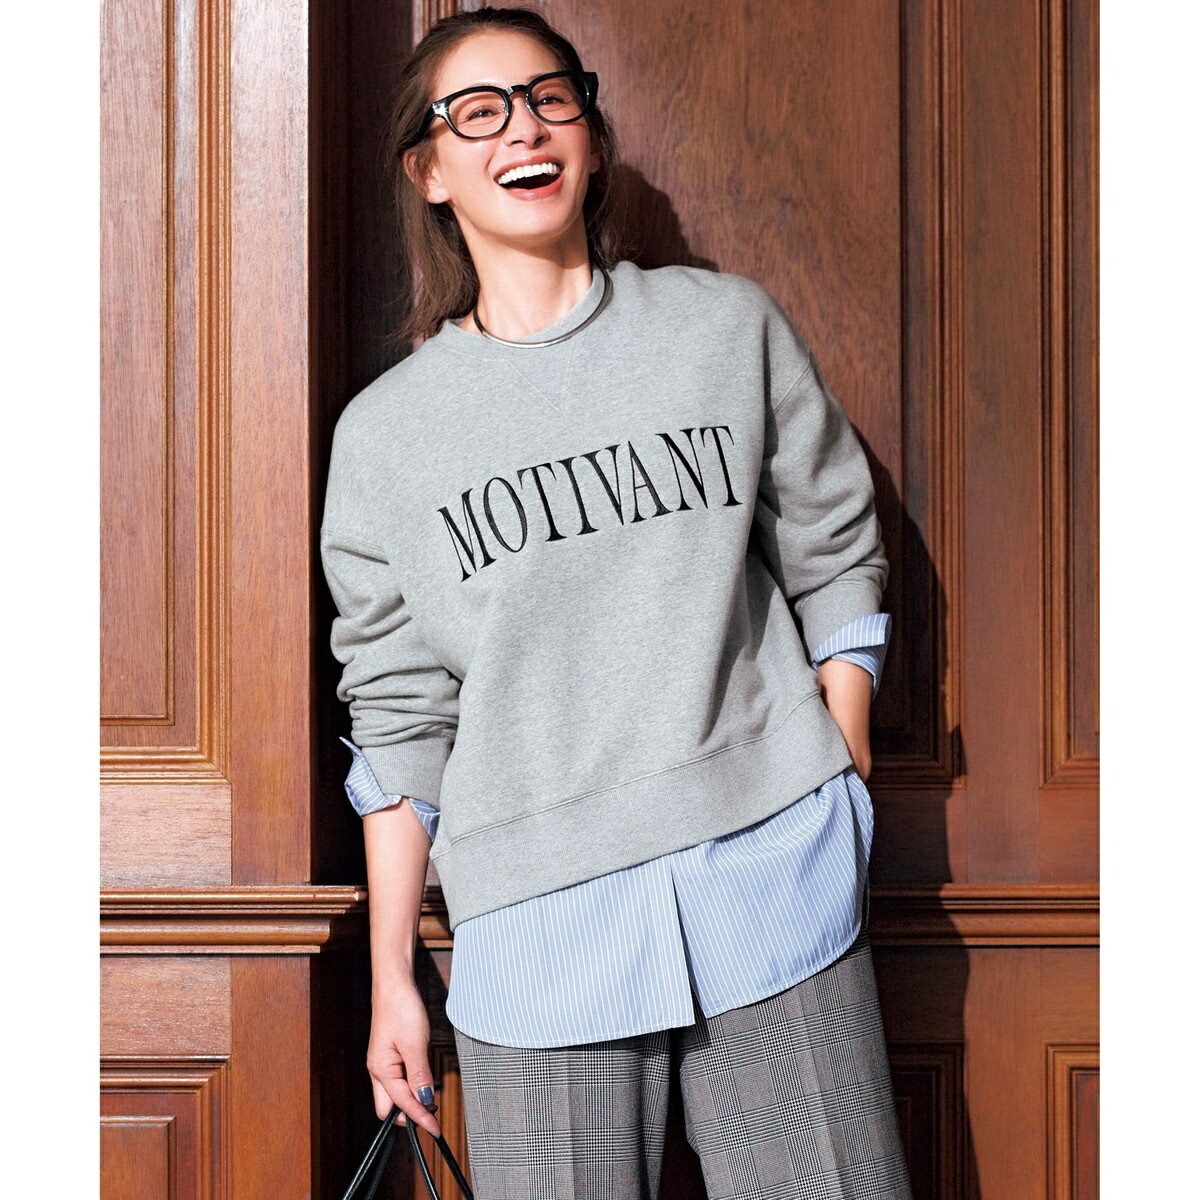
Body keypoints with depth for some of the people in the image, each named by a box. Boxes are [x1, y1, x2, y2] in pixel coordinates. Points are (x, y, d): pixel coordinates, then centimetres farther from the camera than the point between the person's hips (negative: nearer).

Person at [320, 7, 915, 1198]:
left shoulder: (731, 327, 7)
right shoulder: (385, 432, 6)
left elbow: (833, 561, 11)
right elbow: (398, 721, 9)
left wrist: (841, 808, 5)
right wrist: (390, 975, 9)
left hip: (771, 880, 0)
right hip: (539, 924, 0)